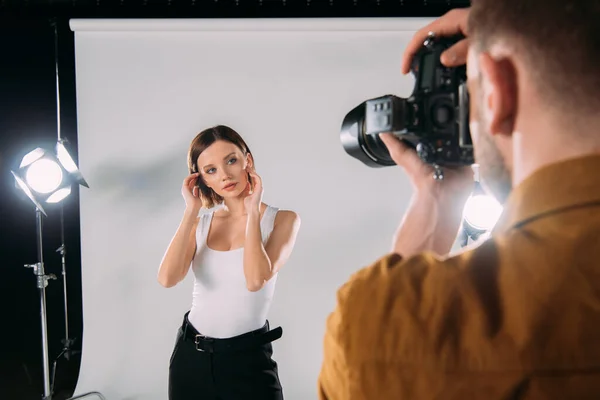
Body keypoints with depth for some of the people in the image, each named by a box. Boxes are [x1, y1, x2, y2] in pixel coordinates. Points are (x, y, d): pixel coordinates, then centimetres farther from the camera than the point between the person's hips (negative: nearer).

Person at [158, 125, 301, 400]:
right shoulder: (200, 223, 4)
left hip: (247, 357, -3)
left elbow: (255, 280, -23)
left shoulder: (282, 220, -6)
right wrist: (191, 211, -11)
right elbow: (167, 279, -14)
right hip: (190, 355, 4)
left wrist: (253, 211, -16)